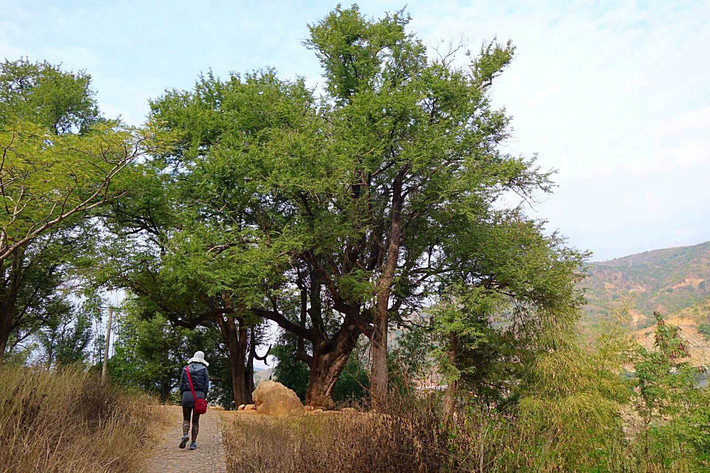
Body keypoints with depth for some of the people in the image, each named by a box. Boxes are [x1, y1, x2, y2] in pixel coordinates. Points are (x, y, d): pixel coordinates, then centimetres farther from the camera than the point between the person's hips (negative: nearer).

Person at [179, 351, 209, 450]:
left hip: (187, 395, 1)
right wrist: (203, 398, 11)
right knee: (196, 420, 9)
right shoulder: (204, 370, 4)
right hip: (199, 395, 0)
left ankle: (185, 435, -15)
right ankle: (193, 443, 6)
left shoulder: (186, 369, 9)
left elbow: (181, 385, 6)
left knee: (186, 419, 11)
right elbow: (206, 385, 0)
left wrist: (184, 396, 15)